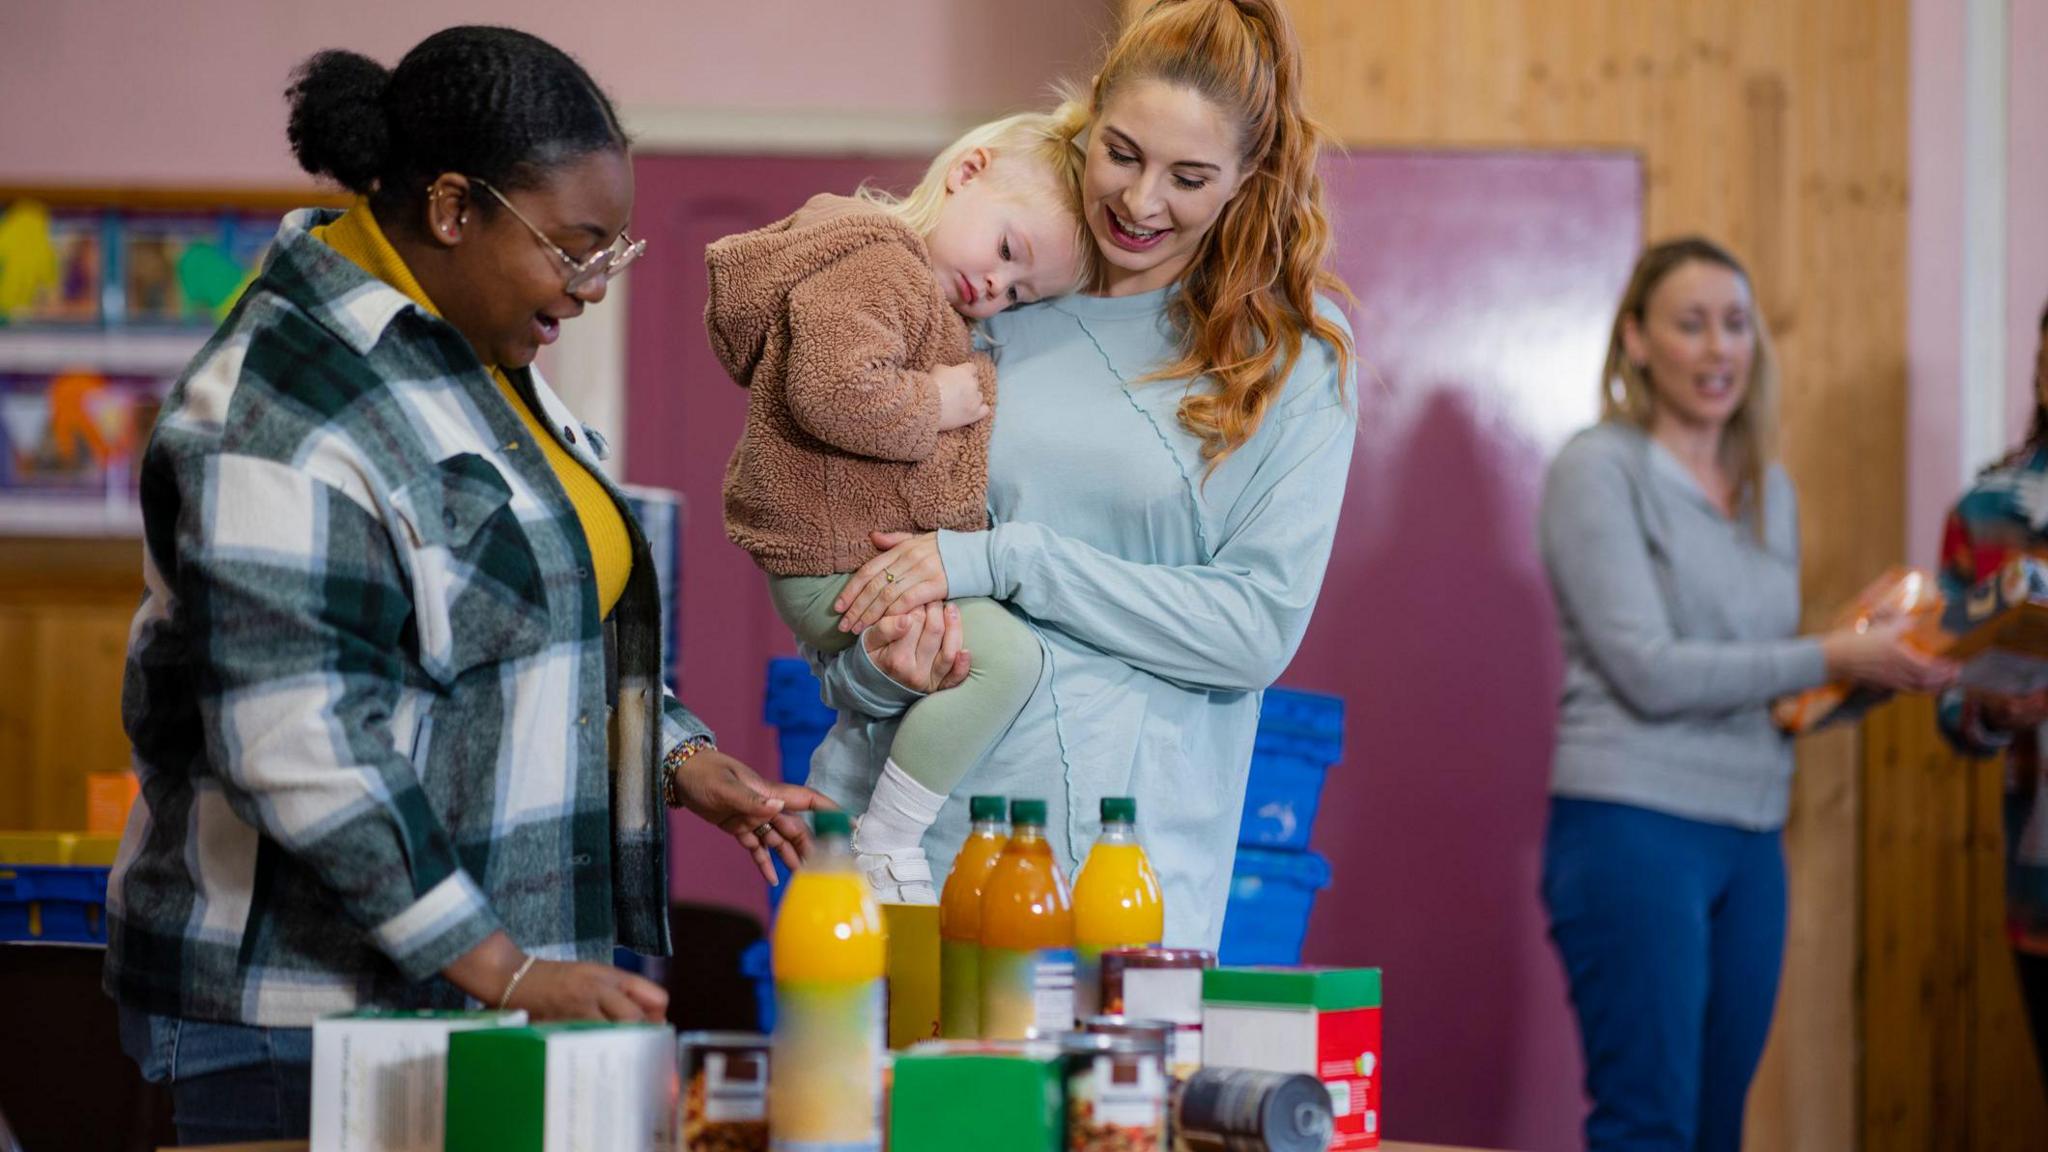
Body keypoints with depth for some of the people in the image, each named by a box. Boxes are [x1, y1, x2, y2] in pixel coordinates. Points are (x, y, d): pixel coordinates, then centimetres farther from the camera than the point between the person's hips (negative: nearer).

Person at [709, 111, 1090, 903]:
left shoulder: (930, 296, 19)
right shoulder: (873, 264, -17)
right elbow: (833, 392, -32)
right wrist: (935, 403, -19)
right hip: (839, 565, -11)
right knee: (1005, 654, -21)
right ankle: (885, 847, -15)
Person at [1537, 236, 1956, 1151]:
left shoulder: (1769, 491, 15)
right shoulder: (1598, 470, -6)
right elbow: (1649, 672, -14)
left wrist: (1877, 673, -2)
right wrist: (1834, 657, -15)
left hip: (1749, 839, 7)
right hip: (1634, 828, -7)